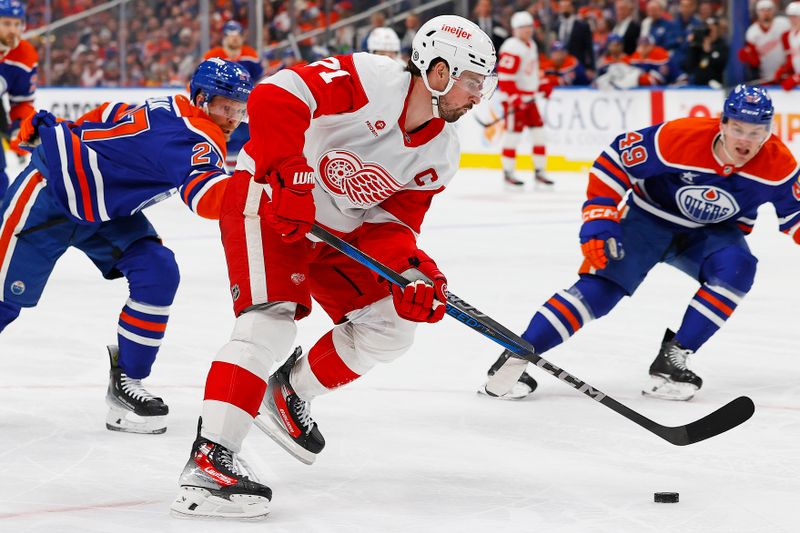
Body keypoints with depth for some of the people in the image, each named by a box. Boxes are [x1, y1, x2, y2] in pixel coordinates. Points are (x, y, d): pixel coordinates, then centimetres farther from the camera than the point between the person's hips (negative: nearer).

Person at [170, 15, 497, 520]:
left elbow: (390, 224, 0)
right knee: (270, 322, -25)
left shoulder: (440, 154, -1)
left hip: (336, 231, 8)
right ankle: (208, 464, -29)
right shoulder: (369, 80, -24)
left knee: (390, 327, 4)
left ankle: (290, 394, 24)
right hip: (268, 202, -8)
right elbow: (275, 96, -33)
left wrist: (415, 271, -19)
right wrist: (291, 179, -36)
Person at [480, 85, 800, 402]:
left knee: (736, 268, -28)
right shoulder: (679, 138, -30)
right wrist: (598, 222, -25)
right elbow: (615, 160, -21)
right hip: (650, 217, -3)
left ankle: (672, 357, -20)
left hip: (711, 233, 3)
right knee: (603, 284, -20)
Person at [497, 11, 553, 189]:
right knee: (513, 134, -6)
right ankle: (508, 174, 3)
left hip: (529, 97, 9)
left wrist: (543, 86, 18)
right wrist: (514, 98, -26)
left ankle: (539, 172, 14)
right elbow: (504, 76, -23)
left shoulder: (531, 45, 13)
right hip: (513, 97, -9)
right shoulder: (512, 48, -17)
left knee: (539, 132, 7)